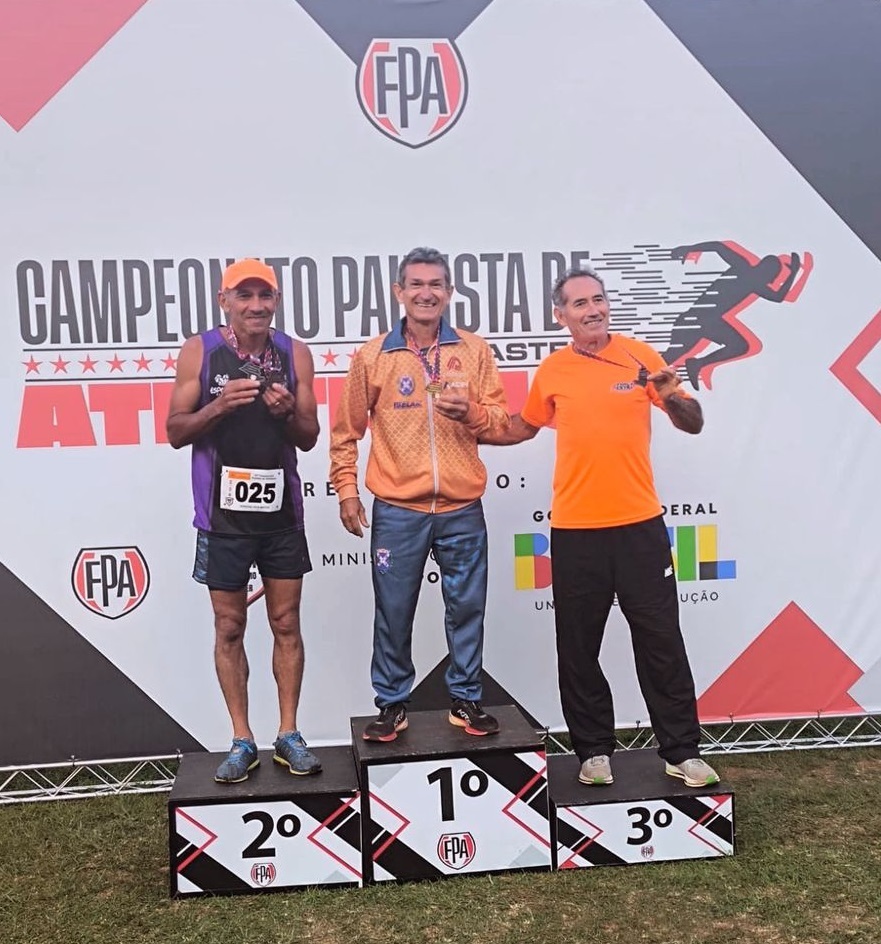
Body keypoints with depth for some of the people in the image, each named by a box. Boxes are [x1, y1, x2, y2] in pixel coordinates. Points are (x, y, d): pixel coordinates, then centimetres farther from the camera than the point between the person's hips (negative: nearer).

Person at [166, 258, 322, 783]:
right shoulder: (199, 352, -2)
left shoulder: (295, 354, 2)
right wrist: (219, 406, -19)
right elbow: (176, 433, -3)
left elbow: (309, 439, 5)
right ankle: (243, 743, 18)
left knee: (287, 625, 7)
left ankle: (289, 736, 20)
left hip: (281, 511, 2)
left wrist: (288, 412, -16)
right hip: (225, 513, -1)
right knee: (230, 628, 6)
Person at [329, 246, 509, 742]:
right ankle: (393, 704, 22)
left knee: (467, 608, 9)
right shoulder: (373, 354, 2)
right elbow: (347, 431, 7)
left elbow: (502, 419, 3)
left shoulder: (475, 350, 4)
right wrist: (347, 490, 1)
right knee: (393, 613, 7)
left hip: (462, 509, 1)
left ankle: (466, 699, 25)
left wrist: (472, 412, -17)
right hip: (396, 510, -1)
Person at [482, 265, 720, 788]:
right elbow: (524, 427, 21)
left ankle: (682, 751, 17)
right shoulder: (552, 370, 4)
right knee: (579, 647, 7)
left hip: (640, 524, -1)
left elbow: (694, 424, 5)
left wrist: (672, 397, -15)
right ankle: (595, 751, 22)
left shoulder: (639, 355, 2)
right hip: (575, 530, 1)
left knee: (661, 641, 5)